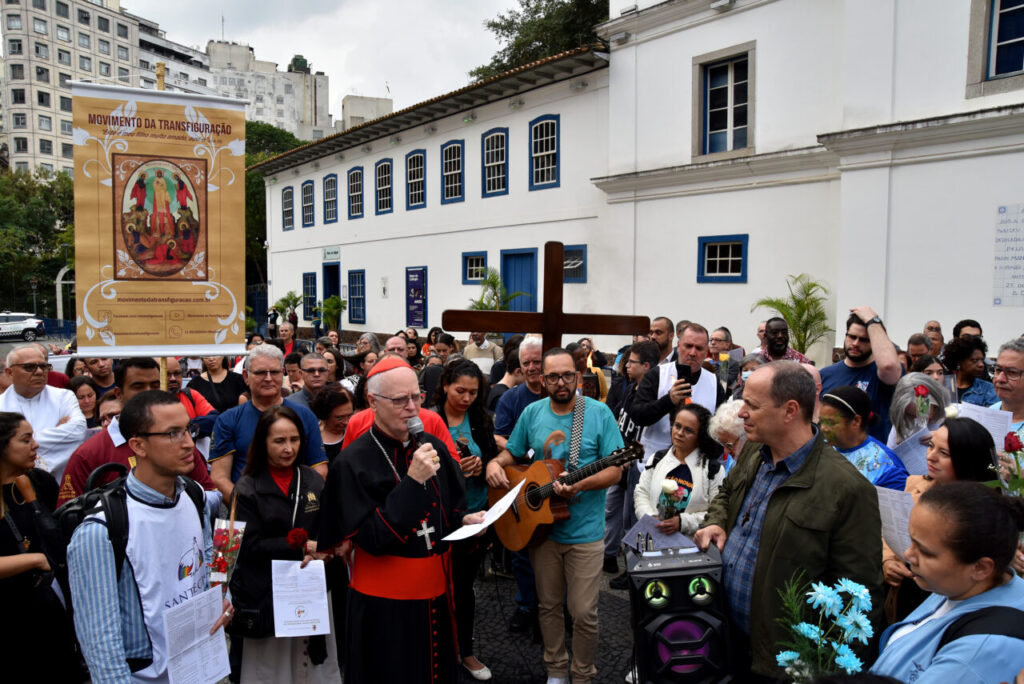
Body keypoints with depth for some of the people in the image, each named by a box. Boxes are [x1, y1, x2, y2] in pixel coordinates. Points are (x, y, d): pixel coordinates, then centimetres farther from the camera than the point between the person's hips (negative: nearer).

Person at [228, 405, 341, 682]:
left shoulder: (314, 480, 5)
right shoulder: (248, 487, -4)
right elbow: (251, 544, -9)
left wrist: (321, 552, -12)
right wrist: (301, 547, -14)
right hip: (267, 593, -3)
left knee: (316, 660, 8)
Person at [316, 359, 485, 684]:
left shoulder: (434, 447, 1)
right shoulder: (354, 462, -15)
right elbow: (372, 538, -22)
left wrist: (465, 521, -9)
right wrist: (413, 481, -28)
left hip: (435, 592, 5)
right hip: (384, 602, -5)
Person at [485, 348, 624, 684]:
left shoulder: (599, 413, -9)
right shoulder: (532, 413, 1)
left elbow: (615, 470, -10)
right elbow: (511, 453, 13)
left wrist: (581, 485, -26)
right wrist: (495, 463, -10)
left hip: (585, 530, -3)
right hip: (540, 525, 3)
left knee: (583, 612, 4)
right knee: (549, 606, 16)